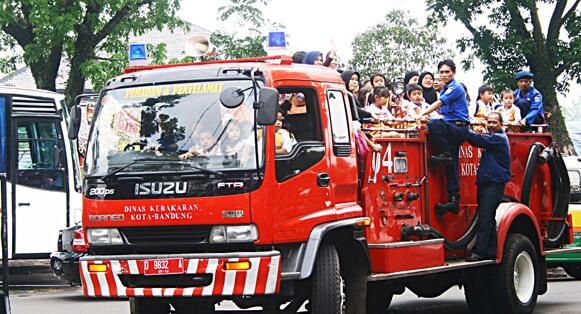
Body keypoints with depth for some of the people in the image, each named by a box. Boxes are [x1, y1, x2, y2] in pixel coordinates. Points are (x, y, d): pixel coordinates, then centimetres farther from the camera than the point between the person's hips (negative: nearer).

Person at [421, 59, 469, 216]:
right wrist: (425, 115, 8)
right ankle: (454, 200, -4)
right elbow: (442, 110, 23)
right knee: (451, 166, 0)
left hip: (459, 129, -8)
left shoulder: (456, 88, -7)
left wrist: (422, 115, -20)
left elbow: (439, 103, -16)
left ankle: (446, 154, -18)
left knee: (433, 124, -32)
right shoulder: (445, 89, 21)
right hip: (451, 130, 8)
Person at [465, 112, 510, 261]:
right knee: (488, 219, 11)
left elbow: (478, 140, -17)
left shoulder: (499, 138, -10)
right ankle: (491, 251, 15)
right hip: (487, 183, 10)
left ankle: (478, 252, -15)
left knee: (484, 220, -12)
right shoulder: (492, 138, 20)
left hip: (494, 184, -10)